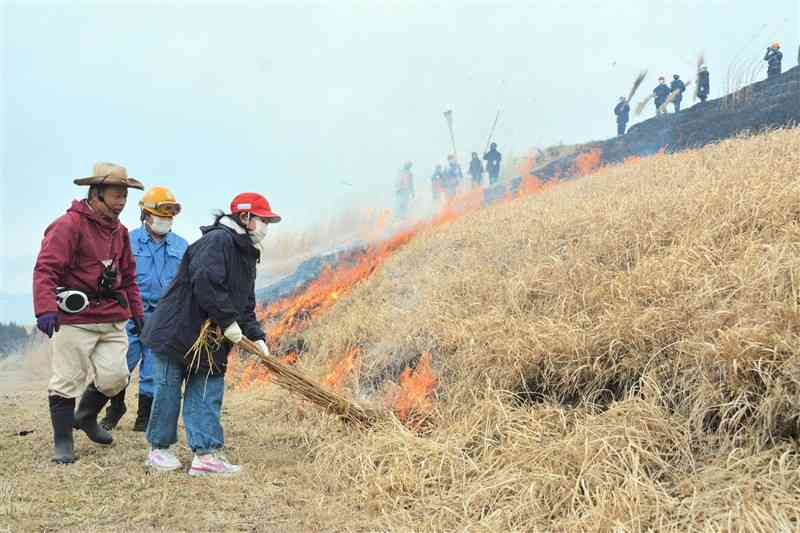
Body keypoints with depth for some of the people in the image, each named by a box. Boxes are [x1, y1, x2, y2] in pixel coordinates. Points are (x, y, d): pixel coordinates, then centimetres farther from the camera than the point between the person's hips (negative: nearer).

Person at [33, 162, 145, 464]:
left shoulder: (119, 232, 16)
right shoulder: (69, 225, -10)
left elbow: (128, 277, 24)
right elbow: (45, 270, -17)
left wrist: (136, 311, 21)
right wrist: (46, 309, -27)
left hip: (113, 320, 7)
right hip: (75, 318, -7)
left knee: (115, 376, 3)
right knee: (68, 380, 0)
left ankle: (86, 417, 31)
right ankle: (62, 442, 14)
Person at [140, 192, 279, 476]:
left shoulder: (246, 255, 15)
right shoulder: (217, 241, -17)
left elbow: (245, 304, 16)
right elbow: (205, 284, -29)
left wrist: (256, 336, 3)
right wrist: (228, 322, -23)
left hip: (211, 341, 9)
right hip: (176, 331, -9)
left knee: (208, 391, 4)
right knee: (169, 389, 4)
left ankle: (206, 453, 6)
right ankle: (158, 448, 19)